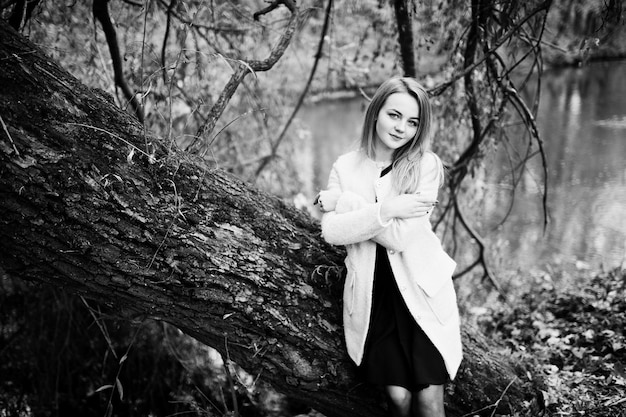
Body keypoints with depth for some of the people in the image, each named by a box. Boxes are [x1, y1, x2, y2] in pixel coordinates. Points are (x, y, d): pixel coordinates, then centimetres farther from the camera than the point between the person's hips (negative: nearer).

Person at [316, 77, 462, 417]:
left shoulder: (426, 165, -6)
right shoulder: (345, 167, 3)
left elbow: (400, 235, -15)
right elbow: (331, 232, -9)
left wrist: (341, 201, -10)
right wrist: (387, 209, -18)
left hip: (422, 290, -1)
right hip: (372, 293, 2)